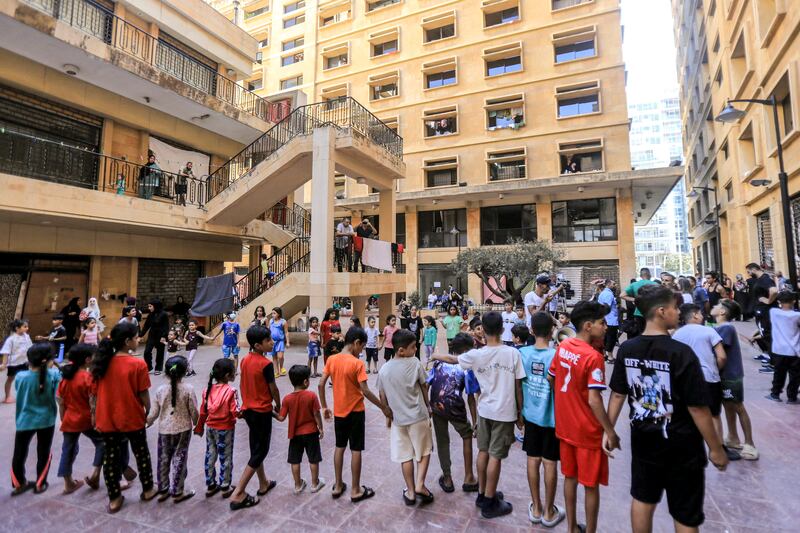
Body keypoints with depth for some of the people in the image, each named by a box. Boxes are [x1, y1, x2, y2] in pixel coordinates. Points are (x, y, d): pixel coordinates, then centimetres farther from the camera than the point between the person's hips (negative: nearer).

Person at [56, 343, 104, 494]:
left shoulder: (65, 376, 1)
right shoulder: (88, 377, -18)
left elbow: (60, 401, 7)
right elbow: (93, 403, -18)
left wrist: (63, 419, 18)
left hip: (69, 420, 6)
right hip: (86, 419, -6)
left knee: (68, 450, 16)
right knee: (102, 442, 14)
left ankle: (68, 483, 27)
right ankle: (95, 475, 10)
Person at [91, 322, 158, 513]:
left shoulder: (102, 362, -5)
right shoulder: (138, 365, -19)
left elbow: (95, 394, 3)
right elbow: (144, 396, -14)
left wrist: (95, 416, 16)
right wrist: (147, 413, 4)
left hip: (107, 419, 4)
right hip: (132, 418, -4)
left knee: (110, 457, 16)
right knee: (141, 454, 16)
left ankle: (114, 499, 27)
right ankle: (148, 489, 32)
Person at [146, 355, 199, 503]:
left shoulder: (161, 389, -6)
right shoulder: (188, 389, -15)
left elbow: (155, 412, 1)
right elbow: (193, 412, -9)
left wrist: (146, 423, 22)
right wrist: (197, 424, 9)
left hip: (164, 430, 3)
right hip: (183, 430, -3)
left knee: (163, 460, 16)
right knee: (179, 460, 7)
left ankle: (163, 490, 27)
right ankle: (177, 492, 15)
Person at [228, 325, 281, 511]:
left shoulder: (245, 360, 0)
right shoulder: (266, 364, -22)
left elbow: (242, 384, 8)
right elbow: (273, 389, -13)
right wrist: (278, 405, 4)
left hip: (248, 409, 8)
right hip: (262, 411, -8)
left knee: (256, 448, 19)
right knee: (260, 451, 5)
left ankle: (263, 484, 34)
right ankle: (238, 494, 5)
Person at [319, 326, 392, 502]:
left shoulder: (331, 359, -5)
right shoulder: (357, 363, -20)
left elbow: (321, 385, -1)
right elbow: (365, 391, -22)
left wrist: (324, 407, 10)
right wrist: (383, 407, -13)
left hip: (338, 411, 5)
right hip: (355, 412, -5)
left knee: (339, 447, 19)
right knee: (356, 450, 7)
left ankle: (338, 486, 29)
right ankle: (355, 490, 18)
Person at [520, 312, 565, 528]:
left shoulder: (522, 353, -8)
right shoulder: (556, 356, -19)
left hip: (531, 415, 3)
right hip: (552, 417, -3)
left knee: (533, 460, 14)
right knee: (550, 463, 10)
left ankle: (535, 508, 27)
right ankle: (549, 512, 25)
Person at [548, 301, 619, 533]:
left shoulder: (562, 347, -1)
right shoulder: (593, 357, -23)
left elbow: (550, 379, 9)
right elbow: (594, 401, -24)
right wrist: (611, 432, -14)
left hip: (565, 425, 7)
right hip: (588, 431, -7)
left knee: (570, 477, 20)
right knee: (591, 485, 11)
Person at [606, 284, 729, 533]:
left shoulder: (626, 349, -8)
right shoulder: (681, 352, -22)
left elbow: (618, 395, -1)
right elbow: (698, 408, -17)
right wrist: (716, 449, -4)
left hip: (643, 439, 4)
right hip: (680, 445, -4)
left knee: (642, 499, 21)